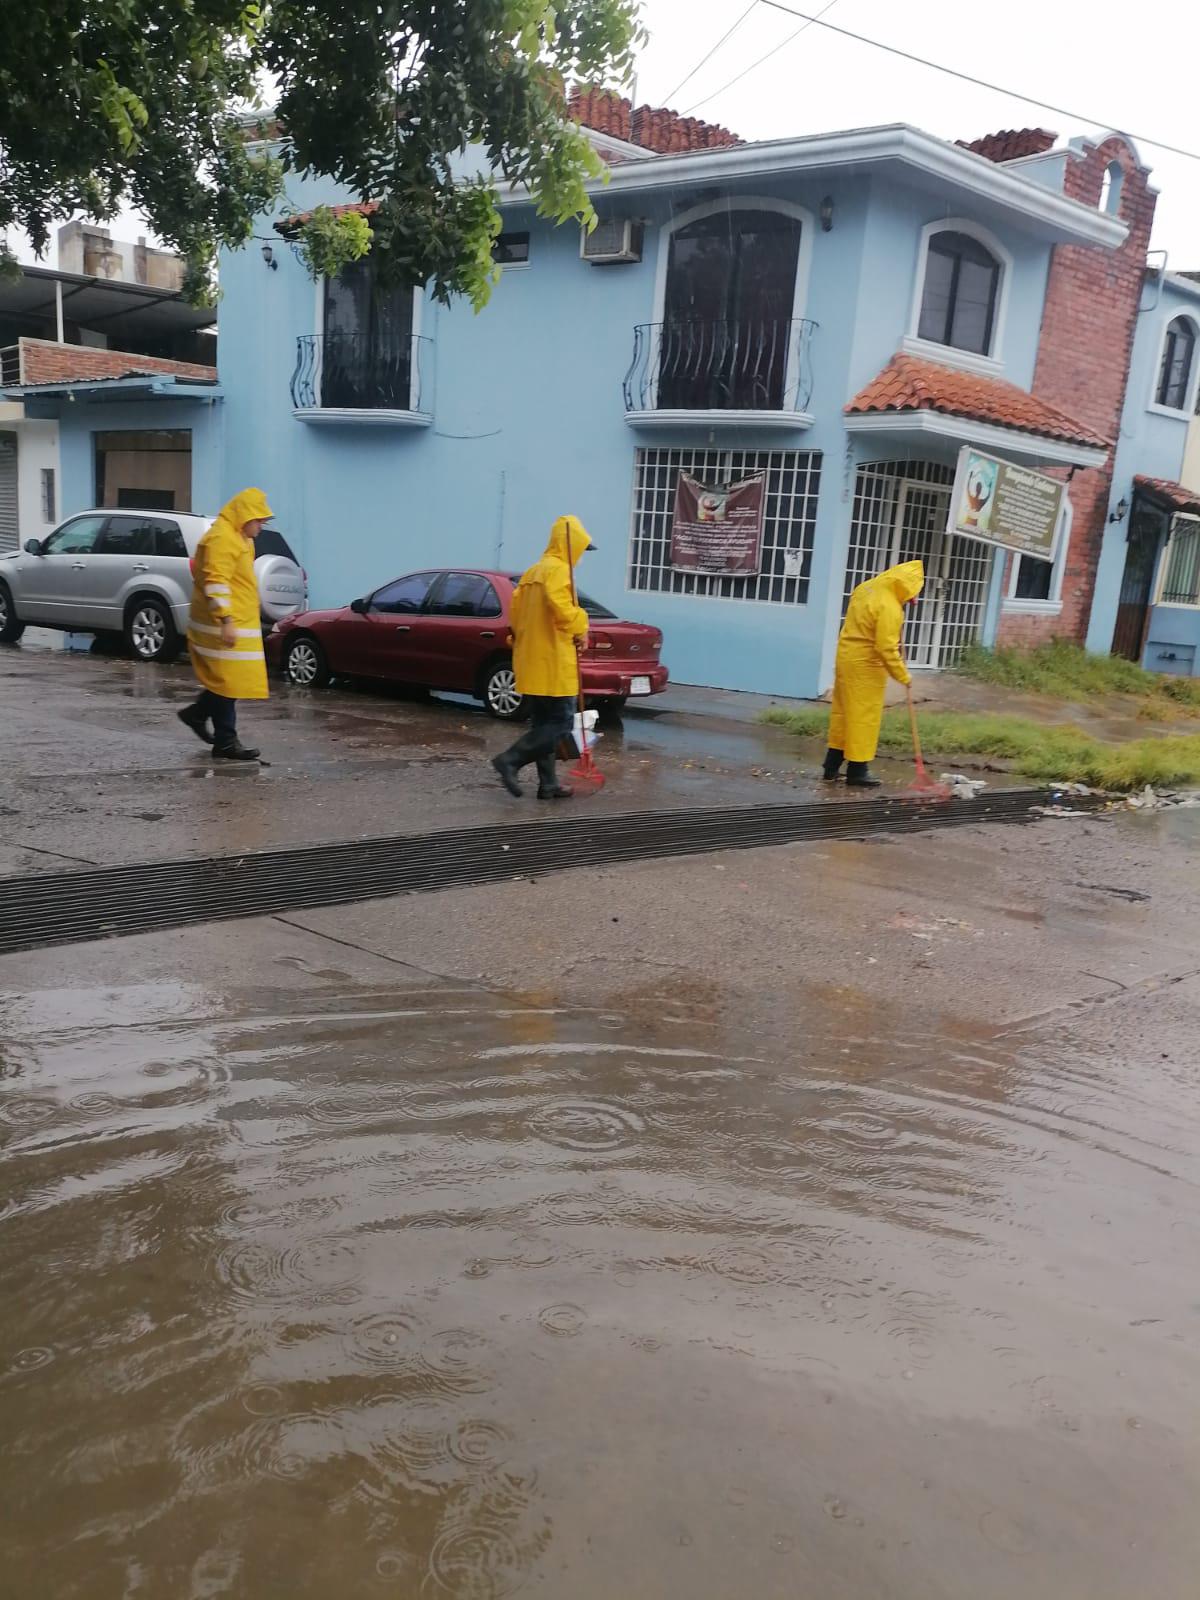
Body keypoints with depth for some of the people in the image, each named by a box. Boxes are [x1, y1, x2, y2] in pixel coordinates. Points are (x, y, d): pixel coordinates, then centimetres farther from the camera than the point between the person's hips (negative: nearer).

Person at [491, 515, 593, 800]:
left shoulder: (533, 572, 17)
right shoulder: (558, 569, -11)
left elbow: (515, 612, 17)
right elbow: (562, 608, -25)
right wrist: (580, 630, -10)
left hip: (532, 660, 10)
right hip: (552, 661, -10)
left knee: (545, 723, 12)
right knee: (561, 723, -5)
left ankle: (548, 784, 14)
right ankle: (510, 759, -12)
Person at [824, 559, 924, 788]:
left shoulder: (867, 587, 5)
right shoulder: (890, 608, -21)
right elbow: (886, 648, -22)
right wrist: (903, 676, -13)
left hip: (846, 656, 9)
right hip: (866, 665, -9)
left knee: (843, 711, 15)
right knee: (864, 717, -1)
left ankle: (832, 766, 21)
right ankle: (857, 771, 4)